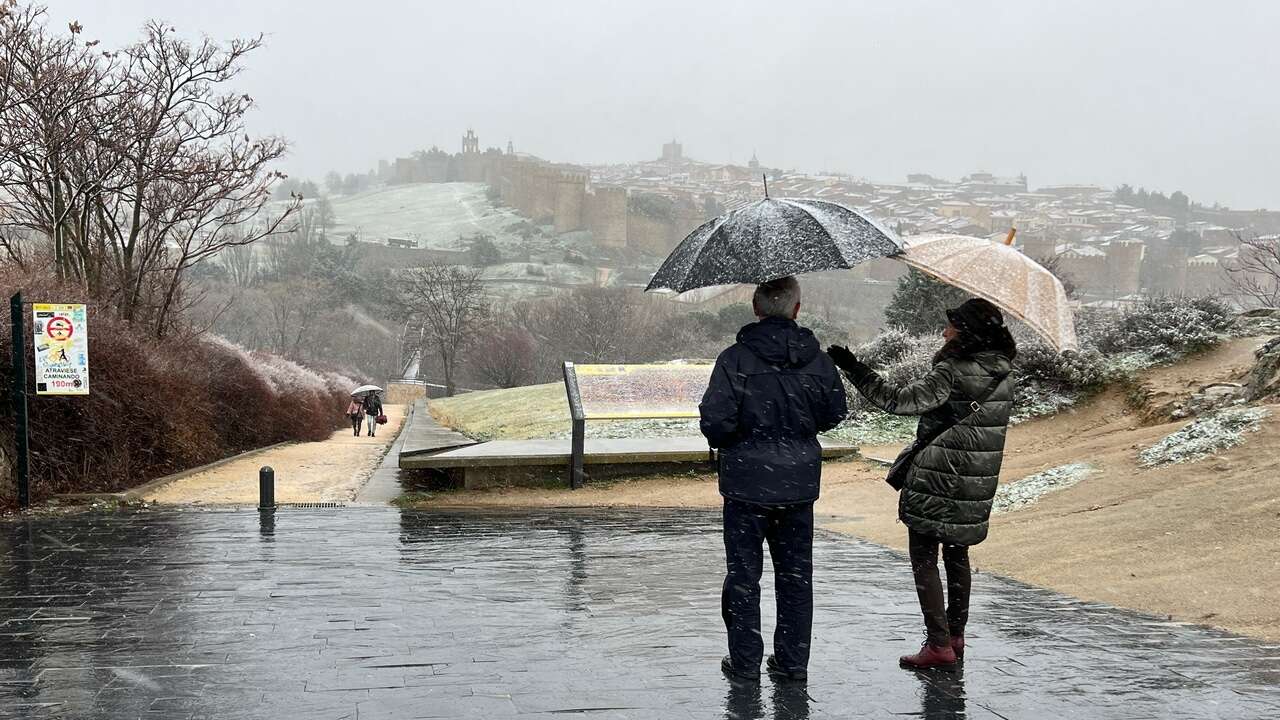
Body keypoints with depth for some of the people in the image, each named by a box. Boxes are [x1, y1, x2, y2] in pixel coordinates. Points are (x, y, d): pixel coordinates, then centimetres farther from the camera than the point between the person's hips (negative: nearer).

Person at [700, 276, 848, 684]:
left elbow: (716, 421, -18)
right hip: (799, 481, 3)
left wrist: (723, 441, 4)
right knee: (796, 572, 13)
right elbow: (834, 413, 8)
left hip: (747, 481, -3)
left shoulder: (736, 359, -14)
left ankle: (745, 661, 11)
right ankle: (793, 661, 17)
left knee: (743, 572, 7)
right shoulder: (817, 359, -2)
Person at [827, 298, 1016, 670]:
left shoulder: (951, 373, -19)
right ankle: (955, 635, 25)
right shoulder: (1003, 377, 5)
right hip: (976, 486, 7)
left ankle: (939, 643, -4)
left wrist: (854, 369, -22)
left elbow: (900, 400, -23)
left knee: (923, 557, 0)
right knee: (956, 555, 19)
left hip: (936, 483, -7)